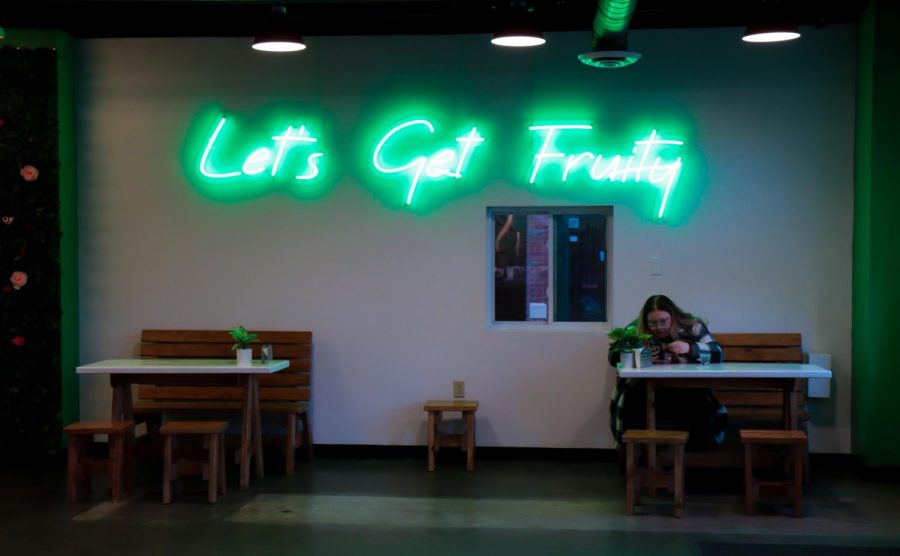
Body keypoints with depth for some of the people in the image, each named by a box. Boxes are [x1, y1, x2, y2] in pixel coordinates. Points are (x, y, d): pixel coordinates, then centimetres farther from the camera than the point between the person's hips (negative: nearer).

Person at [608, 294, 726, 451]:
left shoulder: (692, 327, 1)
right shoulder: (636, 329, 3)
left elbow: (718, 353, -7)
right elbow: (614, 356, -3)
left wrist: (690, 348, -24)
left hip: (686, 388, 0)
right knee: (631, 399, -31)